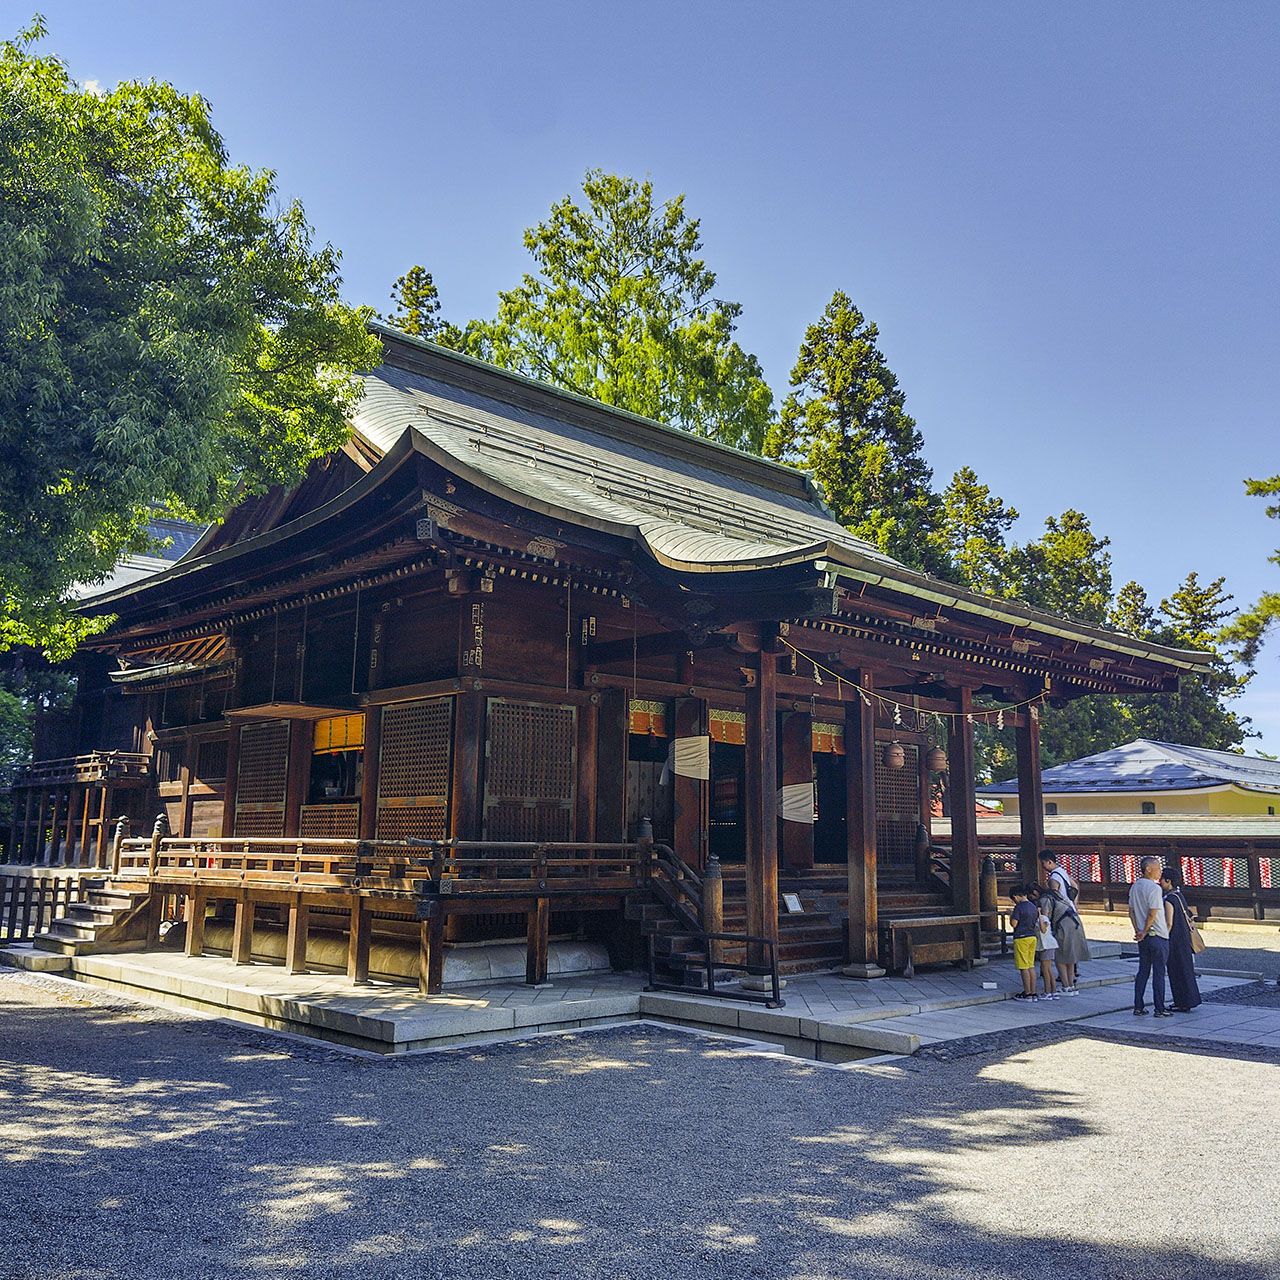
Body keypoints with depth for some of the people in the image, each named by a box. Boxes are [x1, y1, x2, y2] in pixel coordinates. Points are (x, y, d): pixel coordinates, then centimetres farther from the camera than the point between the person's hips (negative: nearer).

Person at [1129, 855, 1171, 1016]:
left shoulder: (1134, 887, 9)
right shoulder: (1154, 888, -16)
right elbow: (1152, 914, -18)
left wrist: (1138, 930, 5)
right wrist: (1144, 932, -8)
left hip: (1143, 937, 7)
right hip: (1158, 936, -7)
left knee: (1143, 971, 11)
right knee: (1158, 973, 0)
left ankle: (1138, 1007, 13)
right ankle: (1160, 1009, 4)